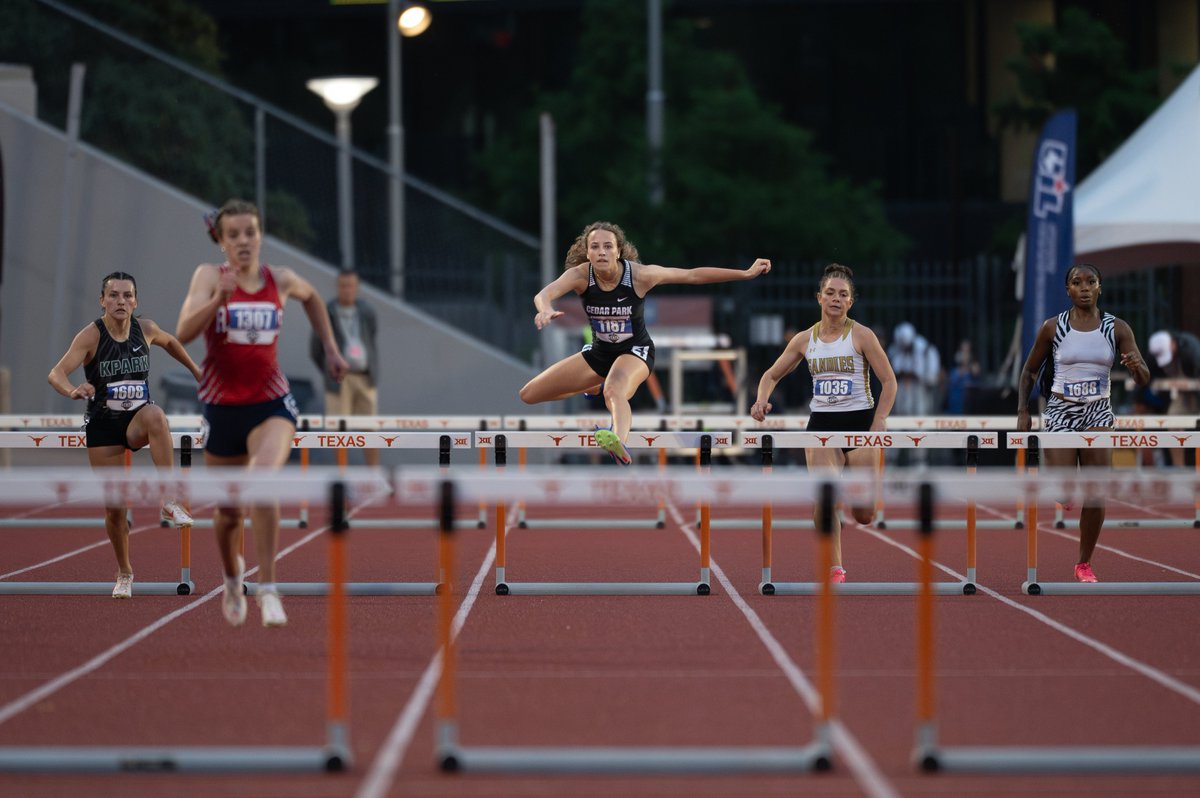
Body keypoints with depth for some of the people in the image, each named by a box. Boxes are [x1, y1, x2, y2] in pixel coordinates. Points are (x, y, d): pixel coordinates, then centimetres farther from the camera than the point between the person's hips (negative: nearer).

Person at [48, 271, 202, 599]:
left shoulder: (145, 329, -4)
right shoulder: (91, 335, -14)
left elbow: (170, 342, 21)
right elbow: (56, 373, -28)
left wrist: (197, 371, 24)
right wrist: (72, 390, -49)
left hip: (137, 420, 1)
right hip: (103, 425, -1)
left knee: (155, 414, -37)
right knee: (114, 508, 1)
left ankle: (169, 502, -35)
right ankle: (124, 574, 26)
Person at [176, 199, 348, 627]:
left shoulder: (280, 279, 1)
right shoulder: (209, 275, -7)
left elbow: (311, 296, 25)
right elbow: (184, 333, -21)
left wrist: (330, 348, 21)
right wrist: (218, 299, -36)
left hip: (271, 403, 0)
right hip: (222, 406, 0)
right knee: (228, 511, 12)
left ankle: (267, 588, -26)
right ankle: (232, 578, 44)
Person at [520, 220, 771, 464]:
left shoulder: (638, 274, -23)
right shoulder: (581, 274, -20)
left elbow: (693, 275, -15)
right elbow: (545, 293, -38)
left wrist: (746, 273, -16)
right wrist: (545, 310, -64)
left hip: (634, 352, -5)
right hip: (598, 353, 5)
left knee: (615, 391, -40)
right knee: (528, 395, 8)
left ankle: (619, 445, -70)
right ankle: (597, 388, 33)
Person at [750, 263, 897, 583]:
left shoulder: (861, 336, -5)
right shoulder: (804, 340, 4)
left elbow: (889, 381, -4)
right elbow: (771, 375, 13)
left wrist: (877, 427, -12)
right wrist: (762, 400, -9)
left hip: (859, 422, -2)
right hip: (821, 424, 2)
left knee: (863, 515, 1)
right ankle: (835, 569, -5)